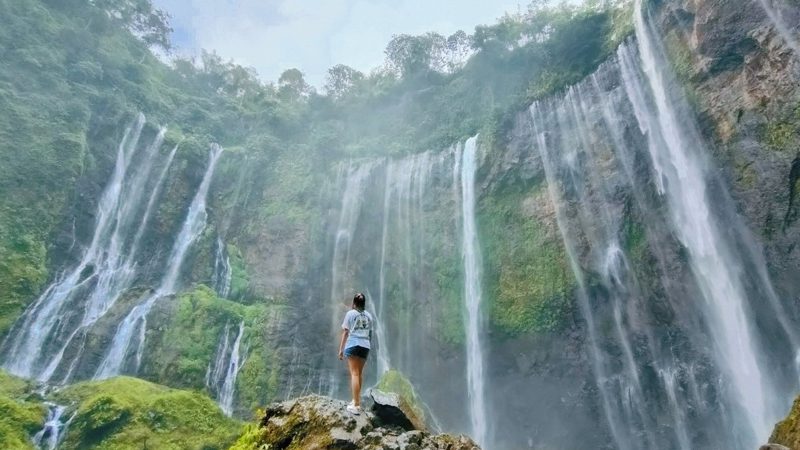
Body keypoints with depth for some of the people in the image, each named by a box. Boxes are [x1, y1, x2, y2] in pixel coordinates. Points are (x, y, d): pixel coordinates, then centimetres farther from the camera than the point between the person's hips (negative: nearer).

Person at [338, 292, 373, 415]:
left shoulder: (350, 313, 2)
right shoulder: (369, 316, 13)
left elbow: (345, 332, 0)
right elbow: (370, 334, 13)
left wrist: (341, 349, 3)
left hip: (353, 345, -4)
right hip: (365, 346, 4)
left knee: (354, 373, -6)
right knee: (360, 373, 17)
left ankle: (356, 405, -10)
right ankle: (357, 399, 27)